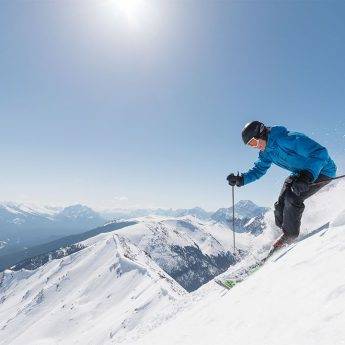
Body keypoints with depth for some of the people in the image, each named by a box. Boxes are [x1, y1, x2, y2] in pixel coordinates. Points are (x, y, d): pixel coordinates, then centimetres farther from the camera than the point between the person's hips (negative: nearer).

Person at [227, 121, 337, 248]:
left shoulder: (288, 139, -32)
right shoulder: (266, 153, -5)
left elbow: (320, 152, -36)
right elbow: (258, 170, 5)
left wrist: (307, 176, -48)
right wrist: (241, 179, -13)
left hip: (322, 170, -8)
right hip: (301, 173, 8)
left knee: (292, 198, -23)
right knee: (280, 206, 0)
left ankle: (290, 235, -5)